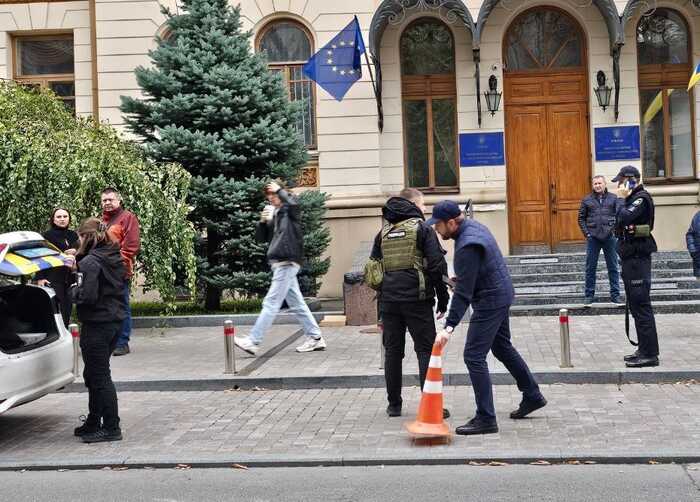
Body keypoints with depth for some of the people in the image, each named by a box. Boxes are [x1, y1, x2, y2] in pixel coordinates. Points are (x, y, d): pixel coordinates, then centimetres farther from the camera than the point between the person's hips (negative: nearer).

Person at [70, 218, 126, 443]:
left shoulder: (90, 262, -17)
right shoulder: (115, 258, 9)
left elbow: (87, 296, -23)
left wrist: (73, 290, -2)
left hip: (97, 325, -9)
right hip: (116, 321, 9)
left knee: (99, 377, -1)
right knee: (94, 374, 20)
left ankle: (111, 428, 3)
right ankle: (93, 423, 29)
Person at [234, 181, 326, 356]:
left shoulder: (290, 212, -3)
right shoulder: (273, 214, 18)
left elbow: (293, 204, -28)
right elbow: (261, 238, 19)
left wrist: (279, 190, -14)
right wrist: (263, 221, 1)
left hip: (287, 263, -9)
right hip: (281, 263, 9)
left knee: (271, 303, -9)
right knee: (296, 303, 10)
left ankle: (253, 341, -10)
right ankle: (315, 338, 14)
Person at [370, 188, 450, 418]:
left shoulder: (384, 232, 14)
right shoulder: (422, 229, -3)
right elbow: (437, 266, -8)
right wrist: (443, 300, -1)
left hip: (389, 301, 5)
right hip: (416, 299, -5)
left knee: (392, 351, 11)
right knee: (426, 350, 0)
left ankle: (394, 405, 15)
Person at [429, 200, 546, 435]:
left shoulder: (468, 246, -27)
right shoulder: (472, 226, 4)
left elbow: (463, 292, -29)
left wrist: (449, 327, -29)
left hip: (489, 301, -11)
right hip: (501, 294, 11)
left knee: (474, 356, -8)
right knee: (502, 347, 23)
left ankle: (486, 419, -5)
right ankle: (532, 396, 37)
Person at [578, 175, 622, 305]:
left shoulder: (613, 198, 5)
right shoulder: (587, 200, 6)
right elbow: (581, 218, 7)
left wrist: (615, 230, -9)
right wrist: (586, 233, -2)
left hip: (609, 237, 0)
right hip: (593, 237, 0)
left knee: (613, 267, 5)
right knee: (590, 268, 4)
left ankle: (615, 294, 13)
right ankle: (589, 295, 11)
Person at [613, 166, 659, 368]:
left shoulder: (642, 198, -11)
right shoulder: (633, 199, 16)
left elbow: (625, 217, -24)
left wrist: (622, 199, -13)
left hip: (638, 258, -10)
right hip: (631, 258, 10)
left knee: (641, 305, -10)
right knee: (636, 306, 14)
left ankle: (650, 354, -8)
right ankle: (645, 349, 22)